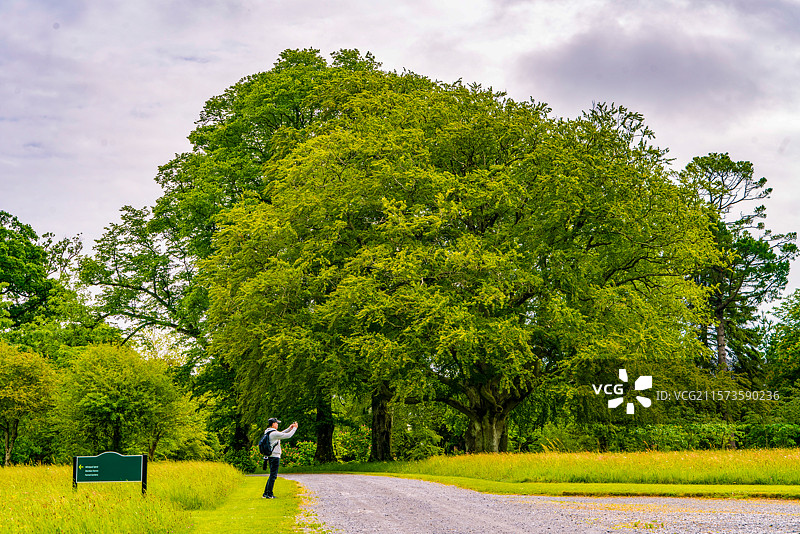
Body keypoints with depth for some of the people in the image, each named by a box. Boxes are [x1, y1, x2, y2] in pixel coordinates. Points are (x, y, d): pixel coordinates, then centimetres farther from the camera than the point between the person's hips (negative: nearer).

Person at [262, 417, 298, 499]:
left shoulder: (267, 432, 12)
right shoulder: (274, 433, -16)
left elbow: (281, 434, 25)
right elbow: (288, 436, -11)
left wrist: (289, 429, 23)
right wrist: (294, 428, 2)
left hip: (270, 456, 9)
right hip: (275, 456, -9)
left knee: (272, 475, 15)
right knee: (273, 475, -4)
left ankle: (265, 493, 16)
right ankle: (269, 494, -3)